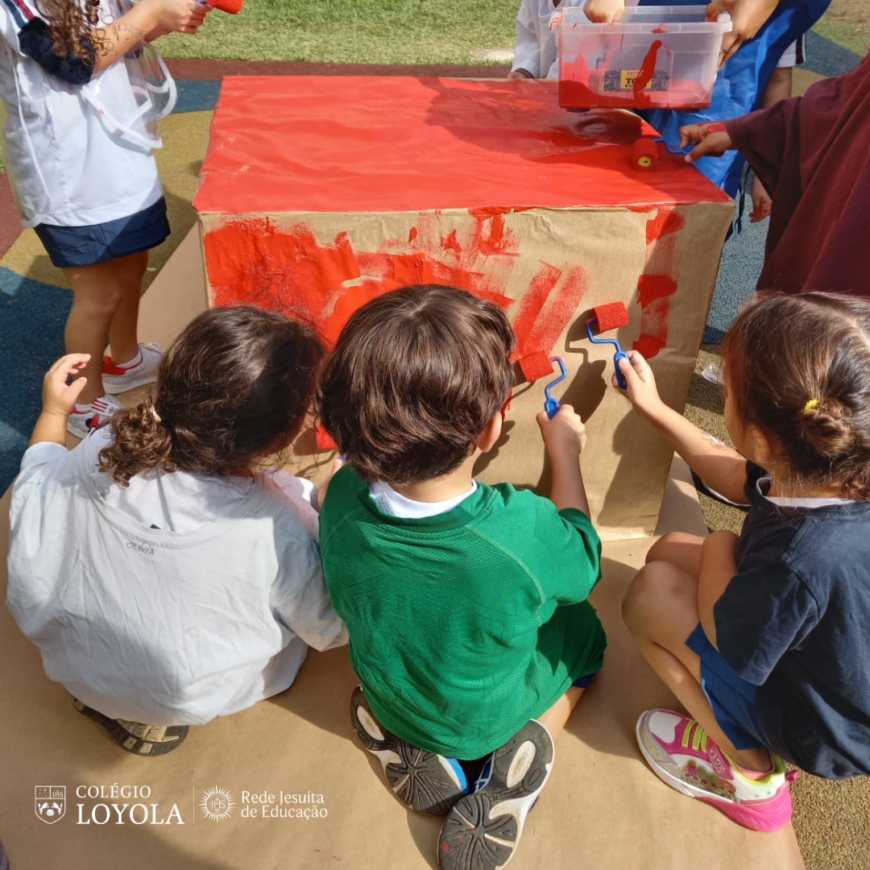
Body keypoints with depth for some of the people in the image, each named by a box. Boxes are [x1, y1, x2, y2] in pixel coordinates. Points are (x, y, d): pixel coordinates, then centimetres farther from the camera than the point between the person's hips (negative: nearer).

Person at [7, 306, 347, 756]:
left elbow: (35, 496, -2)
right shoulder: (279, 528, -34)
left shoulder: (99, 452, -25)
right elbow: (331, 628, -15)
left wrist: (53, 413, 11)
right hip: (193, 701, -3)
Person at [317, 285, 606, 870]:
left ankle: (409, 748, 11)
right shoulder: (522, 530, -39)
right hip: (490, 713, -3)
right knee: (582, 628, 24)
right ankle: (514, 760, 3)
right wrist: (566, 451, -1)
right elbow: (583, 562, -13)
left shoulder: (342, 499, -29)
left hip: (388, 696, 3)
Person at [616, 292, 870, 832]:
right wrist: (653, 408, 8)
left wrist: (719, 551, -7)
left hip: (826, 738, -7)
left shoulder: (804, 558, -43)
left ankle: (748, 772, 5)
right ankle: (759, 741, 12)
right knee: (671, 549, 5)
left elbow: (726, 642, -23)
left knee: (652, 590, -14)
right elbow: (737, 479, 4)